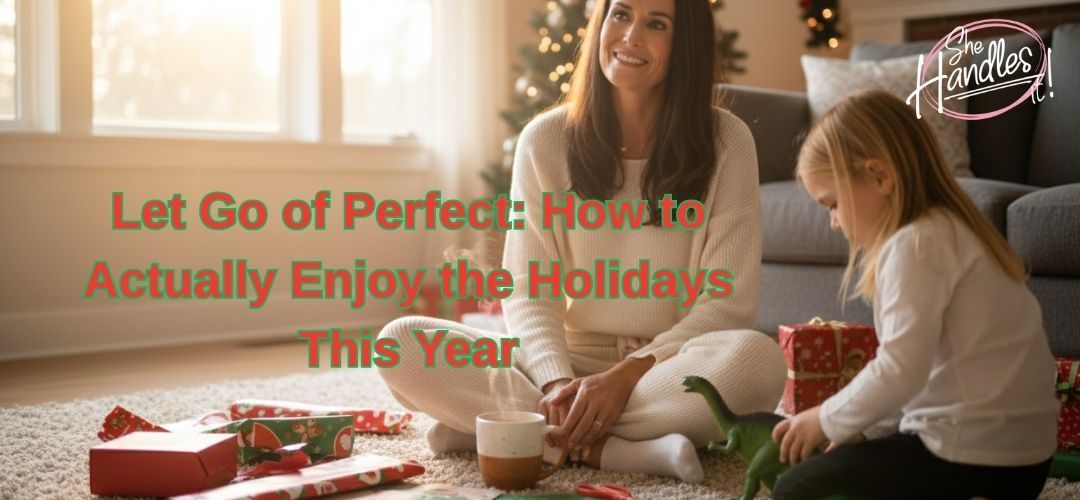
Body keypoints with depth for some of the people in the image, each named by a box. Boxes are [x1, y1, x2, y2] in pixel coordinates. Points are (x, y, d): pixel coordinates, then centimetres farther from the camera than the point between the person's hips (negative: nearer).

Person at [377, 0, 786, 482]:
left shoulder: (725, 141, -4)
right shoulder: (547, 139, 1)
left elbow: (727, 304, -7)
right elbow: (527, 290, -2)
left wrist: (627, 376, -20)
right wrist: (557, 380, -22)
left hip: (669, 368, -1)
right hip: (569, 360, 2)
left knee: (757, 359, -35)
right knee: (401, 342, -19)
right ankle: (628, 450, -27)